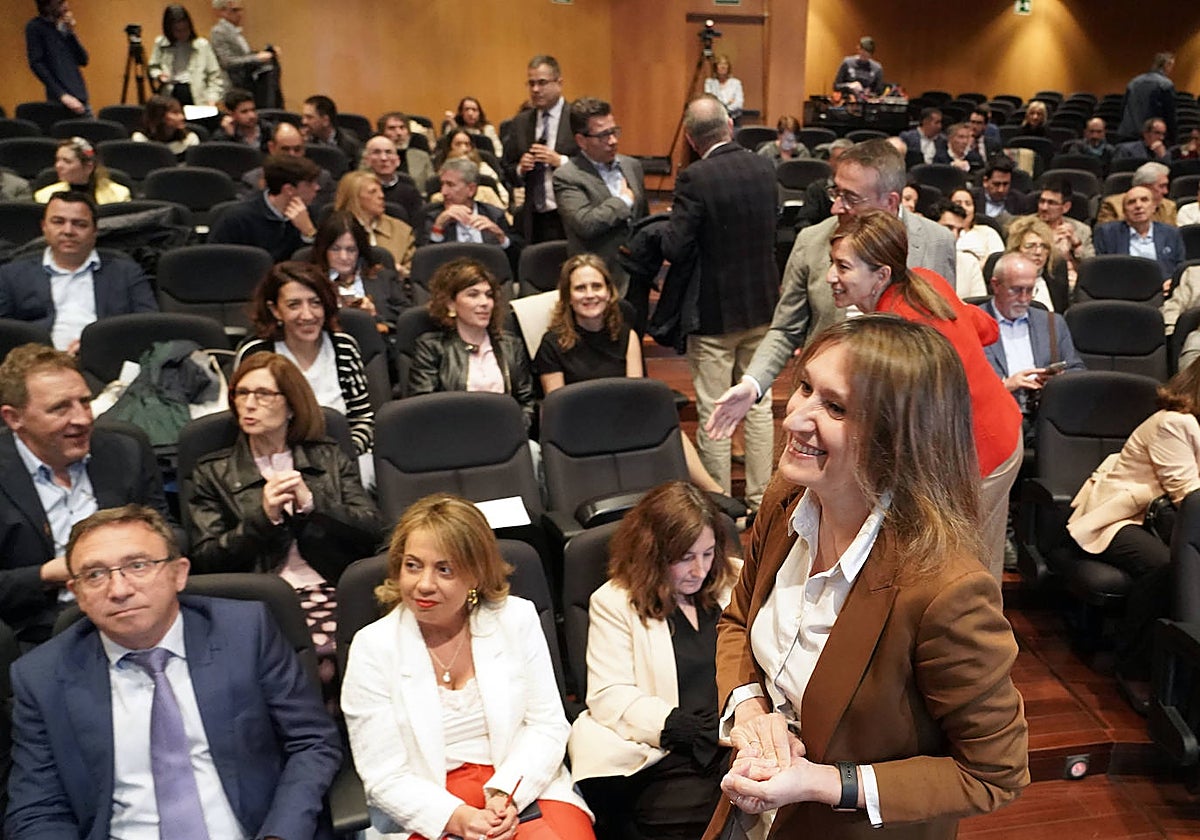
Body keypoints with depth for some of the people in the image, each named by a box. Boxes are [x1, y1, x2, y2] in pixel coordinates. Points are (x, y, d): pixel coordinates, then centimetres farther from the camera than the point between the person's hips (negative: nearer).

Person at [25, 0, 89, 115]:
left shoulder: (64, 26, 15)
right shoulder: (35, 27, -2)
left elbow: (83, 61, 11)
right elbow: (36, 64, -10)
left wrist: (72, 32, -2)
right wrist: (62, 95, -19)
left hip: (81, 99, 6)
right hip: (59, 101, -6)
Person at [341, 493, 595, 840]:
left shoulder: (517, 618, 1)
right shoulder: (372, 648, -3)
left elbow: (547, 724, 2)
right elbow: (385, 777, -3)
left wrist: (506, 795, -14)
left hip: (522, 787, 2)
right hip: (428, 812, -1)